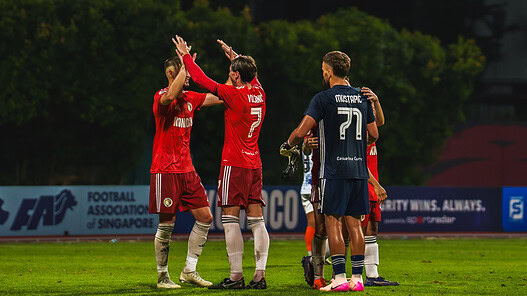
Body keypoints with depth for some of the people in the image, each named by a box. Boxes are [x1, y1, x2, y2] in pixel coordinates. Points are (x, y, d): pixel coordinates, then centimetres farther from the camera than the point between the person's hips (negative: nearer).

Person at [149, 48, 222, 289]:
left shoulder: (190, 97, 12)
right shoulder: (161, 97, -9)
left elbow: (221, 97, 17)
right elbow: (171, 95, -33)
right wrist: (186, 63, -26)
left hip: (186, 169, 7)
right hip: (165, 170, -7)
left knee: (205, 218, 4)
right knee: (166, 224, -4)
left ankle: (189, 271, 13)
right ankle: (162, 276, 7)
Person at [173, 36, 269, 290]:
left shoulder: (234, 95, -13)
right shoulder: (259, 93, 6)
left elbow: (202, 80, -7)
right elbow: (251, 75, 30)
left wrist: (186, 56, 6)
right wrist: (234, 55, 41)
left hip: (234, 164, -7)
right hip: (255, 164, 7)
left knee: (230, 218, -5)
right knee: (256, 219, 4)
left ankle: (236, 275, -9)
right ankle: (260, 274, -1)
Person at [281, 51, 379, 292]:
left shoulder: (324, 98, -7)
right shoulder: (362, 97, 9)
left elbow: (301, 132, -12)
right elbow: (373, 134, 15)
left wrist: (286, 146, 8)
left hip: (334, 170, -5)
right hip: (358, 170, 5)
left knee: (333, 223, -2)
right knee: (354, 223, 8)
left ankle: (340, 278, -7)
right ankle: (357, 277, 6)